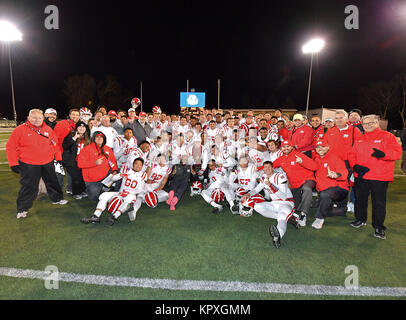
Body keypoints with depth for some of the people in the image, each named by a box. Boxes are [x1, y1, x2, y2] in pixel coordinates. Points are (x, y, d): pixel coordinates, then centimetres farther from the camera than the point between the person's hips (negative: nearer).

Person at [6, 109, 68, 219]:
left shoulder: (48, 129, 4)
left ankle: (57, 199, 38)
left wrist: (58, 158, 10)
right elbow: (11, 147, -6)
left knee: (53, 181, 17)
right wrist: (14, 163, -10)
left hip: (48, 163, 4)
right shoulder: (20, 130, -7)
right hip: (29, 165, -4)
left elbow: (55, 144, 12)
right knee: (28, 186, 2)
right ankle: (22, 209, 17)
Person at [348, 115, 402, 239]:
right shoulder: (359, 139, 14)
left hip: (380, 177, -4)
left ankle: (379, 227, 13)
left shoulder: (387, 136, 1)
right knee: (360, 199, 13)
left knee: (379, 202, 1)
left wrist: (383, 154, -29)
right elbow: (352, 154, 10)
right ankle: (360, 220, 31)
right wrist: (355, 165, -8)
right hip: (361, 176, 5)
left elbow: (397, 152, -9)